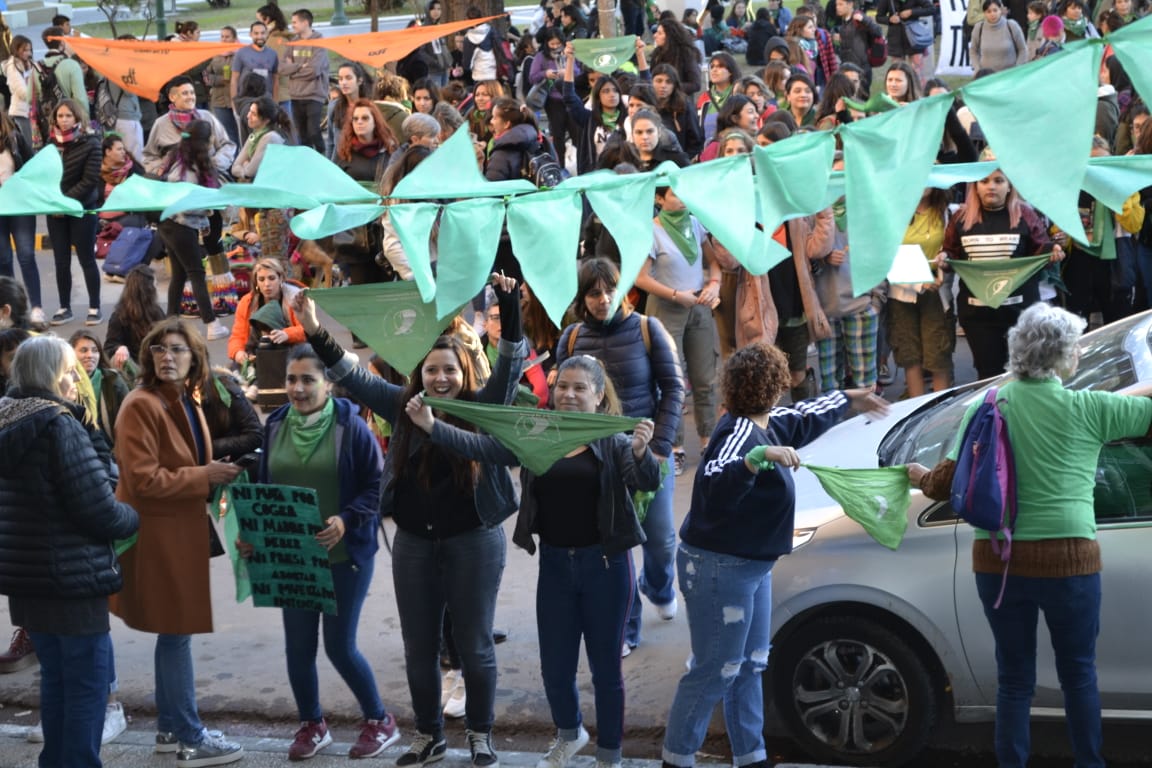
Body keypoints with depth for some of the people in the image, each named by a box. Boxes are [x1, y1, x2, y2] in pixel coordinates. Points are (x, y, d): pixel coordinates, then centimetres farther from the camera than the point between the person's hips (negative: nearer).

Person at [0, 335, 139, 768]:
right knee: (88, 679, 2)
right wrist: (134, 519, 1)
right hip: (72, 578, -8)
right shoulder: (60, 426, -17)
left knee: (55, 675, 19)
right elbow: (99, 509, -20)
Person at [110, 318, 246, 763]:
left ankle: (170, 727, 26)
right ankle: (190, 740, 4)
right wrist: (204, 476, -19)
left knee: (174, 632, 15)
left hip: (181, 529, 9)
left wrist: (215, 475, 6)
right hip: (157, 534, -9)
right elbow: (143, 479, -23)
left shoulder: (186, 404, 12)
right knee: (176, 632, -3)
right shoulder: (141, 406, -17)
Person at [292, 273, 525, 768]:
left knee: (474, 644, 7)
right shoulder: (403, 407, 4)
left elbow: (511, 366, -15)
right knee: (418, 646, 11)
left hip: (474, 541, -3)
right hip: (413, 543, 3)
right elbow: (354, 377, 4)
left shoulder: (483, 408, -4)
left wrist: (510, 308, -28)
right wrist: (315, 333, -6)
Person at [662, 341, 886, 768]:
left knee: (749, 667, 18)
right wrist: (759, 458, -57)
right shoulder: (740, 433, -24)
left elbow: (804, 420, 29)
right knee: (714, 672, -4)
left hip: (752, 567, 11)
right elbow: (715, 487, -43)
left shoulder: (767, 425, 6)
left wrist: (848, 399, 43)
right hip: (719, 568, -11)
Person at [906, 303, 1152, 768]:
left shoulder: (985, 407, 3)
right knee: (1078, 675, 14)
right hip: (1065, 560, -3)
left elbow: (948, 483, 4)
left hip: (997, 562, 3)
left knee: (1013, 679, 13)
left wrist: (921, 478, 27)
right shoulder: (1084, 409, -7)